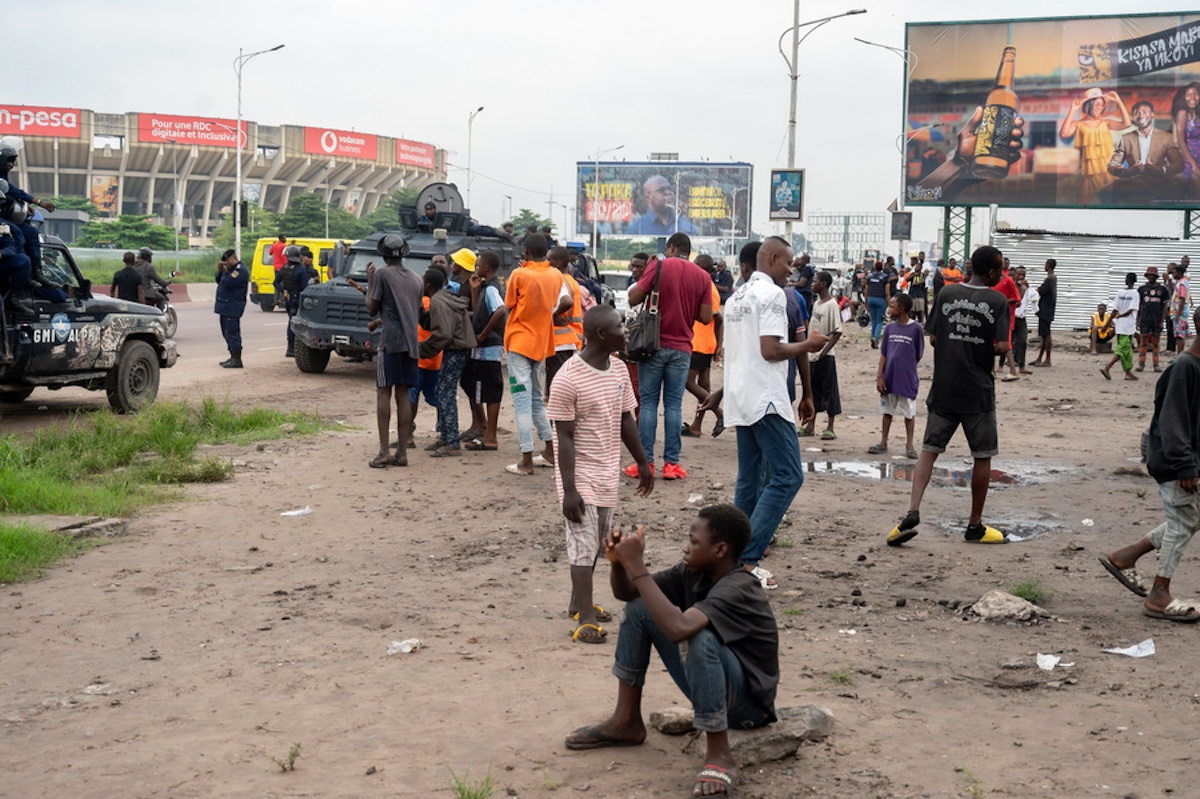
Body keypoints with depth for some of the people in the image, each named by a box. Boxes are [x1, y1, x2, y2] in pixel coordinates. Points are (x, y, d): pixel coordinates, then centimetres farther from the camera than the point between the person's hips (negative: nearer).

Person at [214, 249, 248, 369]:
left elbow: (228, 282, -24)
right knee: (227, 333, 14)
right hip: (225, 306, 11)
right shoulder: (231, 269, 19)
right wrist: (221, 270, 5)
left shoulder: (241, 270, -14)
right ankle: (233, 357, 20)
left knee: (232, 333, -11)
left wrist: (226, 272, -10)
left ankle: (236, 360, -9)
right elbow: (219, 281, 20)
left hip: (232, 308, -11)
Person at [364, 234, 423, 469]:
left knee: (383, 392, -3)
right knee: (403, 395, 6)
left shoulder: (382, 275, -4)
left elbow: (372, 309, 0)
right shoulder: (416, 279, 15)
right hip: (410, 341, 5)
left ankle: (384, 450, -11)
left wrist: (369, 282, 11)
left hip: (391, 340, -5)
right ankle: (402, 452, 4)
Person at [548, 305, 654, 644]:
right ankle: (585, 618, 0)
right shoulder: (568, 379, -19)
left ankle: (578, 602, 31)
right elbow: (564, 437, -18)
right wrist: (568, 489, -19)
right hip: (580, 476, -7)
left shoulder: (619, 370, 3)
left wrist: (643, 463, 16)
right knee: (584, 544, -5)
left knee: (598, 541, 15)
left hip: (608, 474, 7)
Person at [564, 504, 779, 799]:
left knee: (700, 639, -38)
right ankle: (626, 722, 7)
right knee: (639, 608, 1)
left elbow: (678, 628, -44)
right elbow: (626, 593, 2)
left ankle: (718, 752, -22)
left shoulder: (736, 590, -28)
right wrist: (619, 561, -20)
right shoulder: (692, 572, -4)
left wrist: (636, 566, -38)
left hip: (747, 700, -8)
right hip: (707, 688, 8)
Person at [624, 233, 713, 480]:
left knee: (648, 403, 3)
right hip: (681, 348, 2)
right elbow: (706, 317, 0)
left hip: (654, 345, -2)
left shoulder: (658, 266, -5)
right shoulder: (703, 277, 3)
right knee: (674, 405, 6)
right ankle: (671, 463, 4)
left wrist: (635, 287, 11)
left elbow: (633, 299, -10)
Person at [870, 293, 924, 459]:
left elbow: (919, 355, -1)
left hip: (907, 379, -4)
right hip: (889, 377, 4)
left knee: (909, 412, 6)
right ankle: (883, 443, 22)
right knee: (887, 410, 13)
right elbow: (883, 354, 4)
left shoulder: (916, 328, -9)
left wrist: (907, 368, 5)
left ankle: (909, 445, 14)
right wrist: (879, 376, -2)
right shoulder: (890, 328, 3)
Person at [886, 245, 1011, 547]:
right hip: (978, 392, -3)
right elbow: (1001, 347, -13)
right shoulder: (998, 301, -7)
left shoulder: (947, 293, 3)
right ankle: (975, 526, 17)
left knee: (929, 450, 8)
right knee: (982, 457, 10)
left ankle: (912, 513, -9)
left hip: (943, 389, 3)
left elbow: (932, 338, 5)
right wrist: (983, 350, 6)